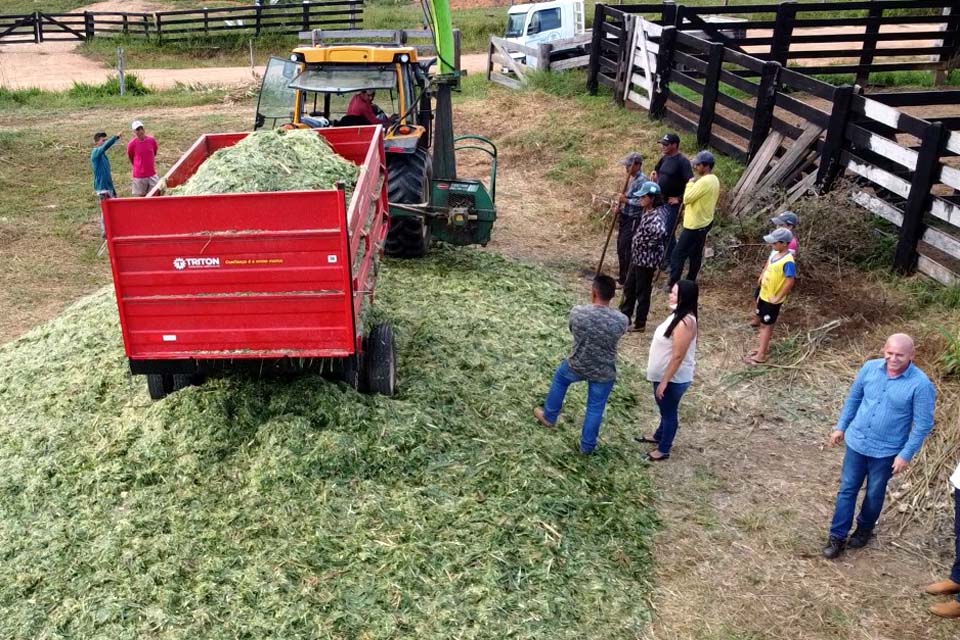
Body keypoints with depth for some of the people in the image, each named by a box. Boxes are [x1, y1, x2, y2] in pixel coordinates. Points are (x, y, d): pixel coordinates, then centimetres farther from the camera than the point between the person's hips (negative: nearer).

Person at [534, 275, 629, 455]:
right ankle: (587, 446, 34)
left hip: (577, 365, 1)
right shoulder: (621, 320, -21)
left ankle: (549, 416, 48)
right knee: (595, 409, 19)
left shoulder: (577, 312, -22)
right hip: (604, 373, 0)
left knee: (560, 377, 33)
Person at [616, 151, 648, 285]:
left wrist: (626, 200, -19)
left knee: (626, 248, -4)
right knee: (621, 247, 15)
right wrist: (621, 203, 5)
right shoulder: (631, 178, 8)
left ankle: (627, 278, 8)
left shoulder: (641, 180, -19)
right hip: (625, 217, 9)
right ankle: (623, 277, 27)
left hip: (633, 219, -9)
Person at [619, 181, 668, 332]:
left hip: (646, 260, -10)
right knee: (629, 288, 20)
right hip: (636, 256, 10)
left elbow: (660, 232, -44)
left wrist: (648, 244, -28)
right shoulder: (645, 211, 5)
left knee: (642, 291, 5)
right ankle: (624, 317, 35)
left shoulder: (657, 216, -24)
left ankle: (640, 324, 20)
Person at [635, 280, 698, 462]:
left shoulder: (685, 323, -30)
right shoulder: (679, 315, 1)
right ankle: (659, 436, 49)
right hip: (665, 375, 9)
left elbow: (678, 357, -27)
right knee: (665, 410, 28)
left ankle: (663, 450, 27)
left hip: (674, 379, -9)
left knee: (669, 413, 10)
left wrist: (664, 382, -21)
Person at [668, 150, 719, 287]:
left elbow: (687, 199, -23)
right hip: (704, 222, 10)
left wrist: (690, 183, -12)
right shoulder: (714, 180, 8)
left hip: (694, 225, -10)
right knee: (696, 254, 18)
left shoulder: (704, 181, -25)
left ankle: (673, 285, -3)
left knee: (677, 255, -5)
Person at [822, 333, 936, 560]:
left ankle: (864, 529, 40)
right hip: (856, 442, 3)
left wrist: (906, 454, -13)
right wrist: (841, 427, 9)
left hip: (886, 451, -3)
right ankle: (837, 536, 21)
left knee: (874, 494, 16)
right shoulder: (870, 368, -9)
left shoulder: (920, 384, -20)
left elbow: (923, 424, -13)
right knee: (847, 490, 9)